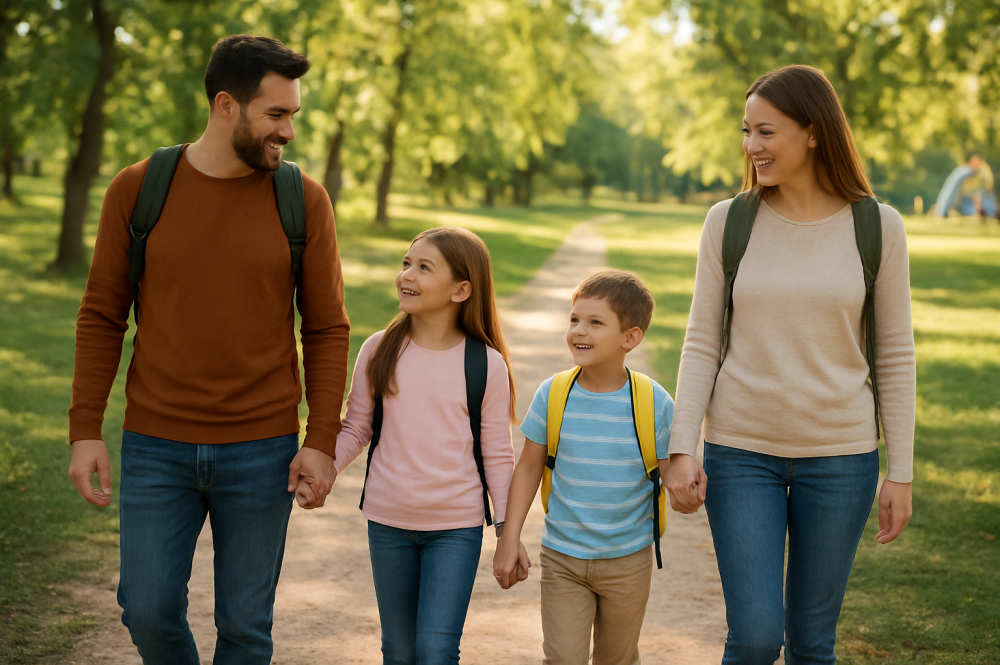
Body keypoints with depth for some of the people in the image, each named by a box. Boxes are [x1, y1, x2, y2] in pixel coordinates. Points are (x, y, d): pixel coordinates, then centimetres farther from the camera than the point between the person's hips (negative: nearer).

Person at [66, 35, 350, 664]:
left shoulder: (305, 200, -3)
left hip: (261, 449, 0)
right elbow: (103, 316, 2)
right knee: (148, 611, 3)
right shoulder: (137, 189, -3)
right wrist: (86, 430, -3)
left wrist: (322, 442, -7)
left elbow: (328, 330, 0)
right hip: (156, 447, 0)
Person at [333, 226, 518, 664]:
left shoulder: (487, 365, -7)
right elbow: (355, 429, 5)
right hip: (388, 522, 3)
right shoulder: (378, 352, -3)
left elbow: (497, 455, -1)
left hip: (457, 528, -2)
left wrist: (508, 531, -2)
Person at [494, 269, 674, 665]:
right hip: (562, 558, 0)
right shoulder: (553, 394, -8)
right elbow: (529, 467, 1)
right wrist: (509, 537, -1)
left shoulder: (655, 403, -11)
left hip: (628, 561, 0)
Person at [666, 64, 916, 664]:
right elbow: (701, 345, 1)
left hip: (840, 456, 0)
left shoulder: (878, 227, -3)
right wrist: (682, 449, -8)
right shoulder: (728, 222, -1)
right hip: (741, 451, 0)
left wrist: (901, 473, 0)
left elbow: (895, 356, 1)